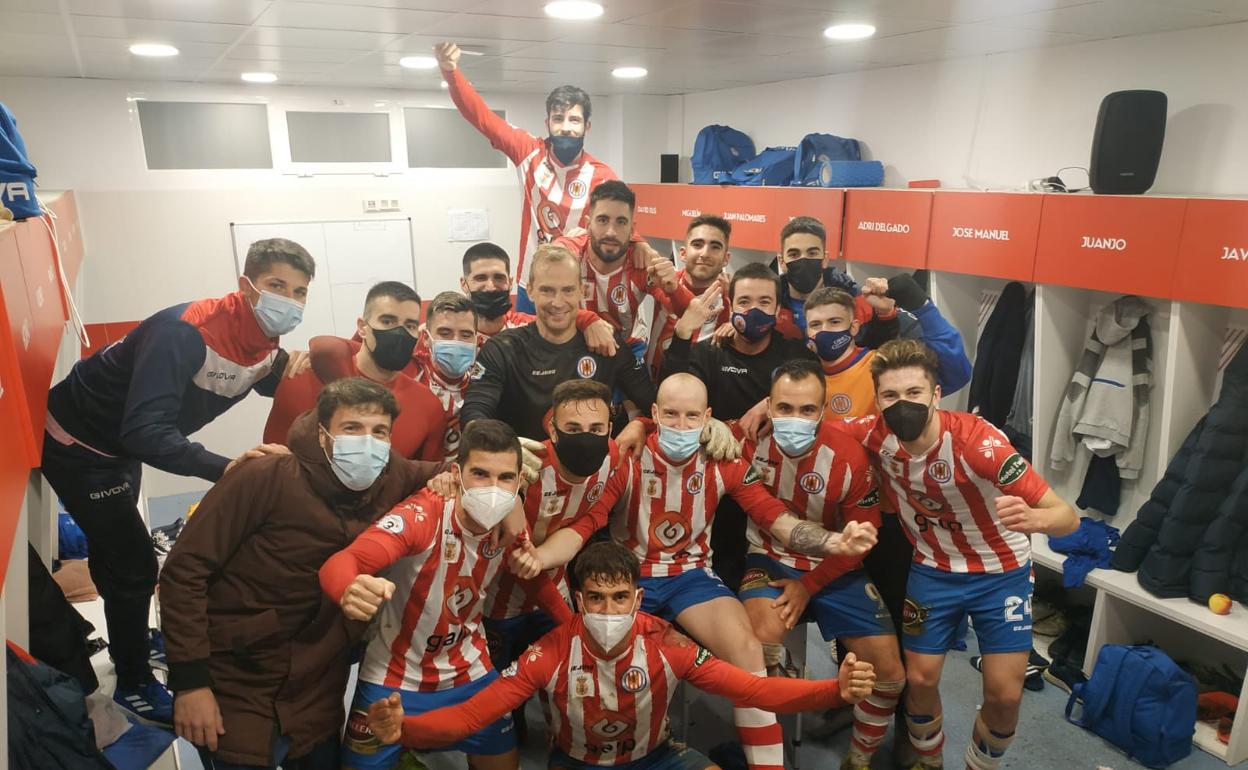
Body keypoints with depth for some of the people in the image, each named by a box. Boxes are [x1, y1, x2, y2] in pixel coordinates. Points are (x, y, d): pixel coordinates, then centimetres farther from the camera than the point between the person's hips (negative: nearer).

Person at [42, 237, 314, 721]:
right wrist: (224, 467, -56)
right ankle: (134, 684, 21)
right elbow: (144, 431, -43)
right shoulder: (185, 331, -37)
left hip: (120, 446, 8)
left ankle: (128, 641, 49)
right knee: (133, 563, -1)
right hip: (76, 444, -8)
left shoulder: (263, 342, -13)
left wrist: (292, 368, -18)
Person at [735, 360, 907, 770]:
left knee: (889, 673, -7)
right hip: (771, 560, -1)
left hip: (833, 567, 1)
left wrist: (808, 586, -10)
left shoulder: (849, 456, -18)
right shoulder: (750, 441, -16)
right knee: (763, 633, -32)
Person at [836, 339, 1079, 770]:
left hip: (1001, 570, -2)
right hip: (933, 569, 2)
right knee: (919, 680, 3)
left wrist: (1032, 518, -55)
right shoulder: (876, 435, -20)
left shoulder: (976, 441, -31)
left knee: (1004, 695, -3)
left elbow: (1068, 516, -32)